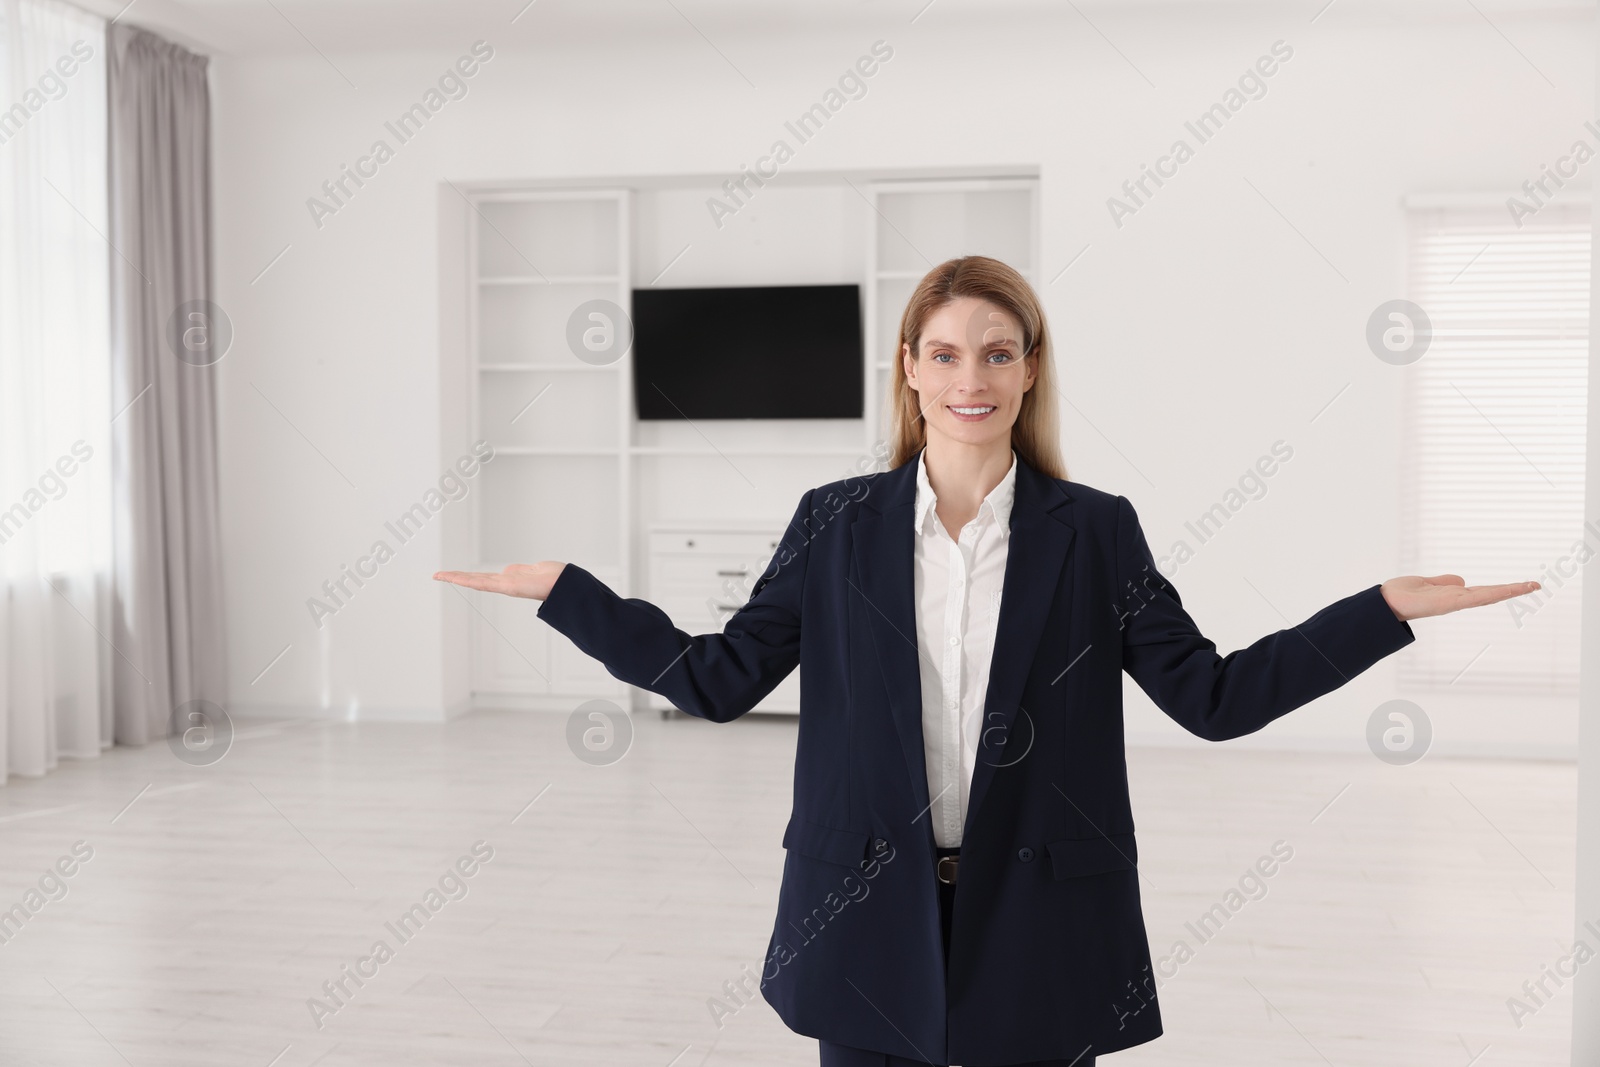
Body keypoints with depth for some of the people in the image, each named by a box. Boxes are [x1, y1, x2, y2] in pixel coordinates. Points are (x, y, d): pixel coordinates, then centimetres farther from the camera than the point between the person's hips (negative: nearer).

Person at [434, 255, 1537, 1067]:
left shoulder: (1096, 531, -1)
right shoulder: (836, 523, 0)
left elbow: (1214, 695, 0)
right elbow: (719, 679, 1)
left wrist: (1387, 608, -7)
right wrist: (563, 589, -4)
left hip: (1037, 930, 0)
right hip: (871, 918, 1)